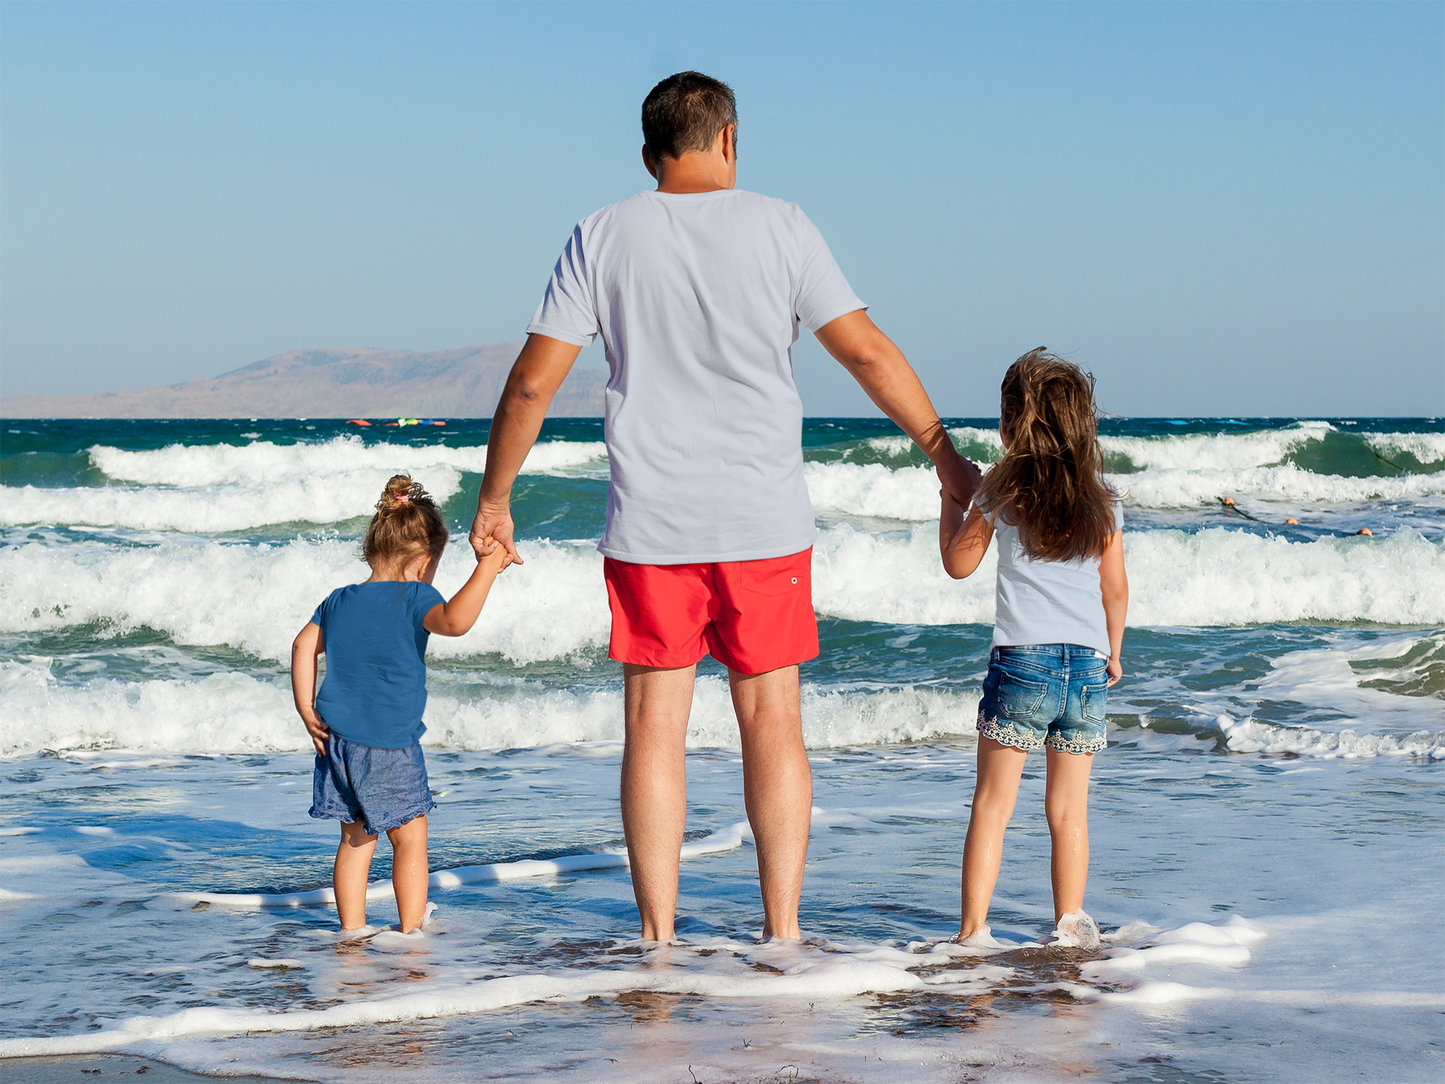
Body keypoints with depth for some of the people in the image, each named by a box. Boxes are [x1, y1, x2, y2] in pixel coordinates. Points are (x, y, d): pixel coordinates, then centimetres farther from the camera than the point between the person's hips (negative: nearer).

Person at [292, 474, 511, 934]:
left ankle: (351, 929, 16)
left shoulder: (339, 601, 9)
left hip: (338, 741, 6)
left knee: (356, 838, 15)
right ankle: (412, 929, 11)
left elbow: (304, 646, 12)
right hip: (390, 743, -6)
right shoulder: (414, 598, -12)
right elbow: (455, 620, -31)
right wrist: (487, 568, -26)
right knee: (410, 840, 8)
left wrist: (307, 712, 13)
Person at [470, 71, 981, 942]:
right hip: (765, 524, 0)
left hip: (650, 526, 1)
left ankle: (658, 939, 6)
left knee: (655, 728, 5)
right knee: (772, 724, 7)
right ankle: (782, 931, 9)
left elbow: (532, 382, -1)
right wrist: (946, 455, 6)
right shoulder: (779, 227, -2)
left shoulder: (603, 238, 1)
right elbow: (869, 353, -3)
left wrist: (495, 497, 10)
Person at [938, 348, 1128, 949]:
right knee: (1069, 805, 11)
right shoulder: (1101, 500, 4)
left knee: (992, 803, 1)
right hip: (1087, 663, 3)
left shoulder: (1002, 491, -4)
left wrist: (951, 496, 20)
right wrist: (1113, 653, 25)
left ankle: (973, 926, -2)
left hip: (1021, 658, -3)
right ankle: (1069, 923, 14)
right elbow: (1116, 588, 10)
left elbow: (957, 562, 7)